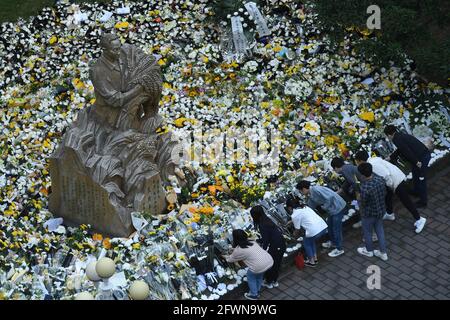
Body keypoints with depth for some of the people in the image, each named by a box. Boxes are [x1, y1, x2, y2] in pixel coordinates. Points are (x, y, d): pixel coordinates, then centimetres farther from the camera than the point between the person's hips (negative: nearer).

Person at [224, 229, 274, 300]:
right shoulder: (251, 242, 18)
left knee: (250, 276, 22)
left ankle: (254, 295, 32)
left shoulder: (239, 250, -2)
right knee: (259, 275, 32)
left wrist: (226, 257, 39)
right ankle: (257, 291, 47)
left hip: (260, 266, -7)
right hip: (270, 261, 7)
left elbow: (231, 259, 17)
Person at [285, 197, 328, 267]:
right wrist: (290, 222, 50)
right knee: (311, 241, 33)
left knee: (306, 243, 22)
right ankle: (315, 258, 40)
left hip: (314, 231, -7)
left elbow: (297, 229, 7)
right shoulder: (305, 207, 21)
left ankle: (311, 262, 30)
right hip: (324, 227, 7)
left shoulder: (294, 215, -2)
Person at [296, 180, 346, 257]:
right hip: (332, 209, 10)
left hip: (338, 208, -10)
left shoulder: (316, 190, -23)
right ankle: (333, 242, 45)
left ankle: (339, 249, 15)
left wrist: (325, 207, -15)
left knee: (336, 228, 1)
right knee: (330, 226, 24)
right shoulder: (311, 195, 9)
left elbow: (330, 197, -30)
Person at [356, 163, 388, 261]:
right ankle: (383, 253, 36)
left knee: (367, 232, 21)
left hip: (369, 214, -6)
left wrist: (359, 198, -1)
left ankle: (369, 251, 44)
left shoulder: (365, 188, -36)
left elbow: (362, 204, -22)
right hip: (381, 210, 6)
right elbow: (384, 193, 0)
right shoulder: (380, 179, -16)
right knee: (379, 230, 25)